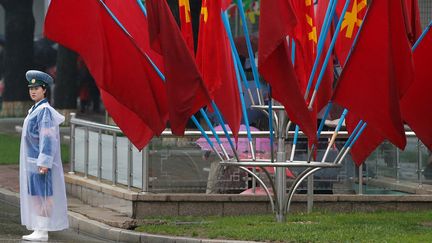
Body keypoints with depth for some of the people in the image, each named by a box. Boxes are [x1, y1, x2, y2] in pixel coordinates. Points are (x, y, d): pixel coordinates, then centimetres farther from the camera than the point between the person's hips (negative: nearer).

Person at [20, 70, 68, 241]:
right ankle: (38, 231, 12)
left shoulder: (45, 111, -14)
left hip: (41, 162, -10)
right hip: (32, 161, 10)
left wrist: (44, 163, -23)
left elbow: (48, 138, -18)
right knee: (35, 195, 10)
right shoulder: (35, 110, 16)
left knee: (43, 195, -7)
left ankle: (43, 232, -6)